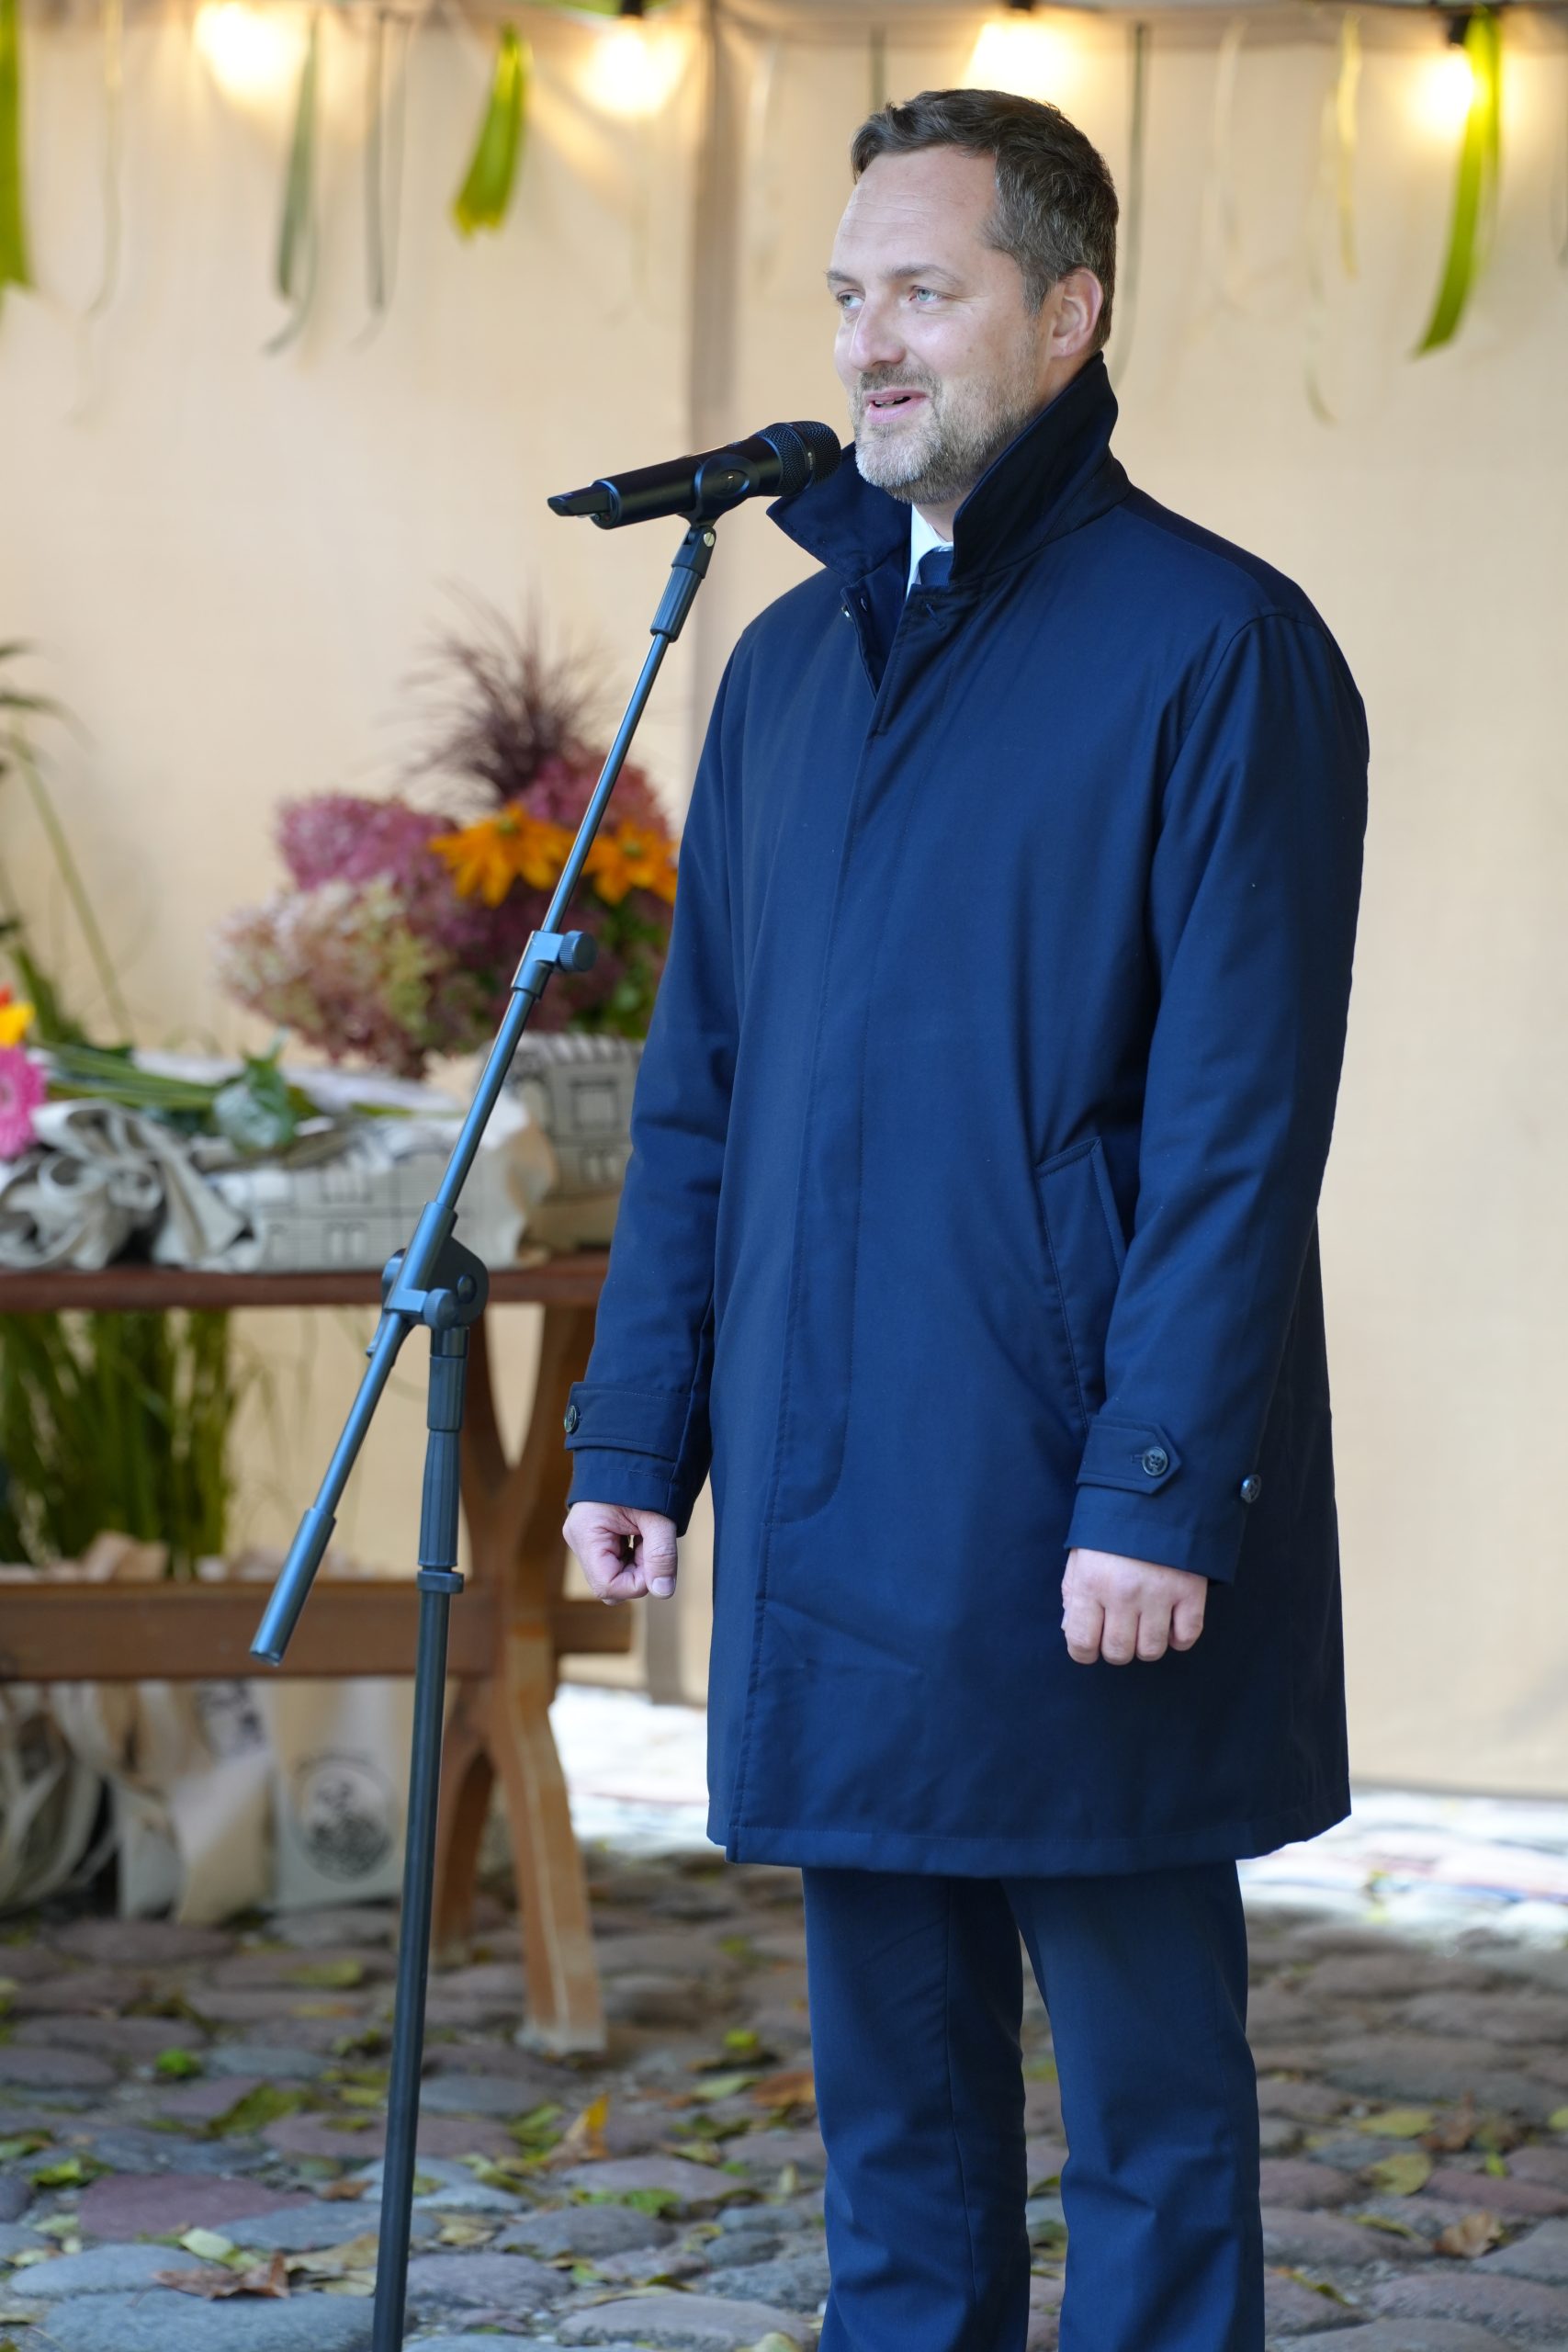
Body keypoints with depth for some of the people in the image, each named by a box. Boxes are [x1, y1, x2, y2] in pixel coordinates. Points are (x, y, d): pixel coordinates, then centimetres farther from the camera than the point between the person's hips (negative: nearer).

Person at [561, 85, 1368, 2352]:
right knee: (892, 2098, 12)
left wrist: (1161, 1488, -17)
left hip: (1078, 1520, -6)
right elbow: (698, 1088, 18)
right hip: (826, 1520, 6)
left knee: (1148, 2113, 2)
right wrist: (634, 1430, 10)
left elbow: (1240, 1120, -12)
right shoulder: (792, 661, 15)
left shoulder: (1212, 646, -6)